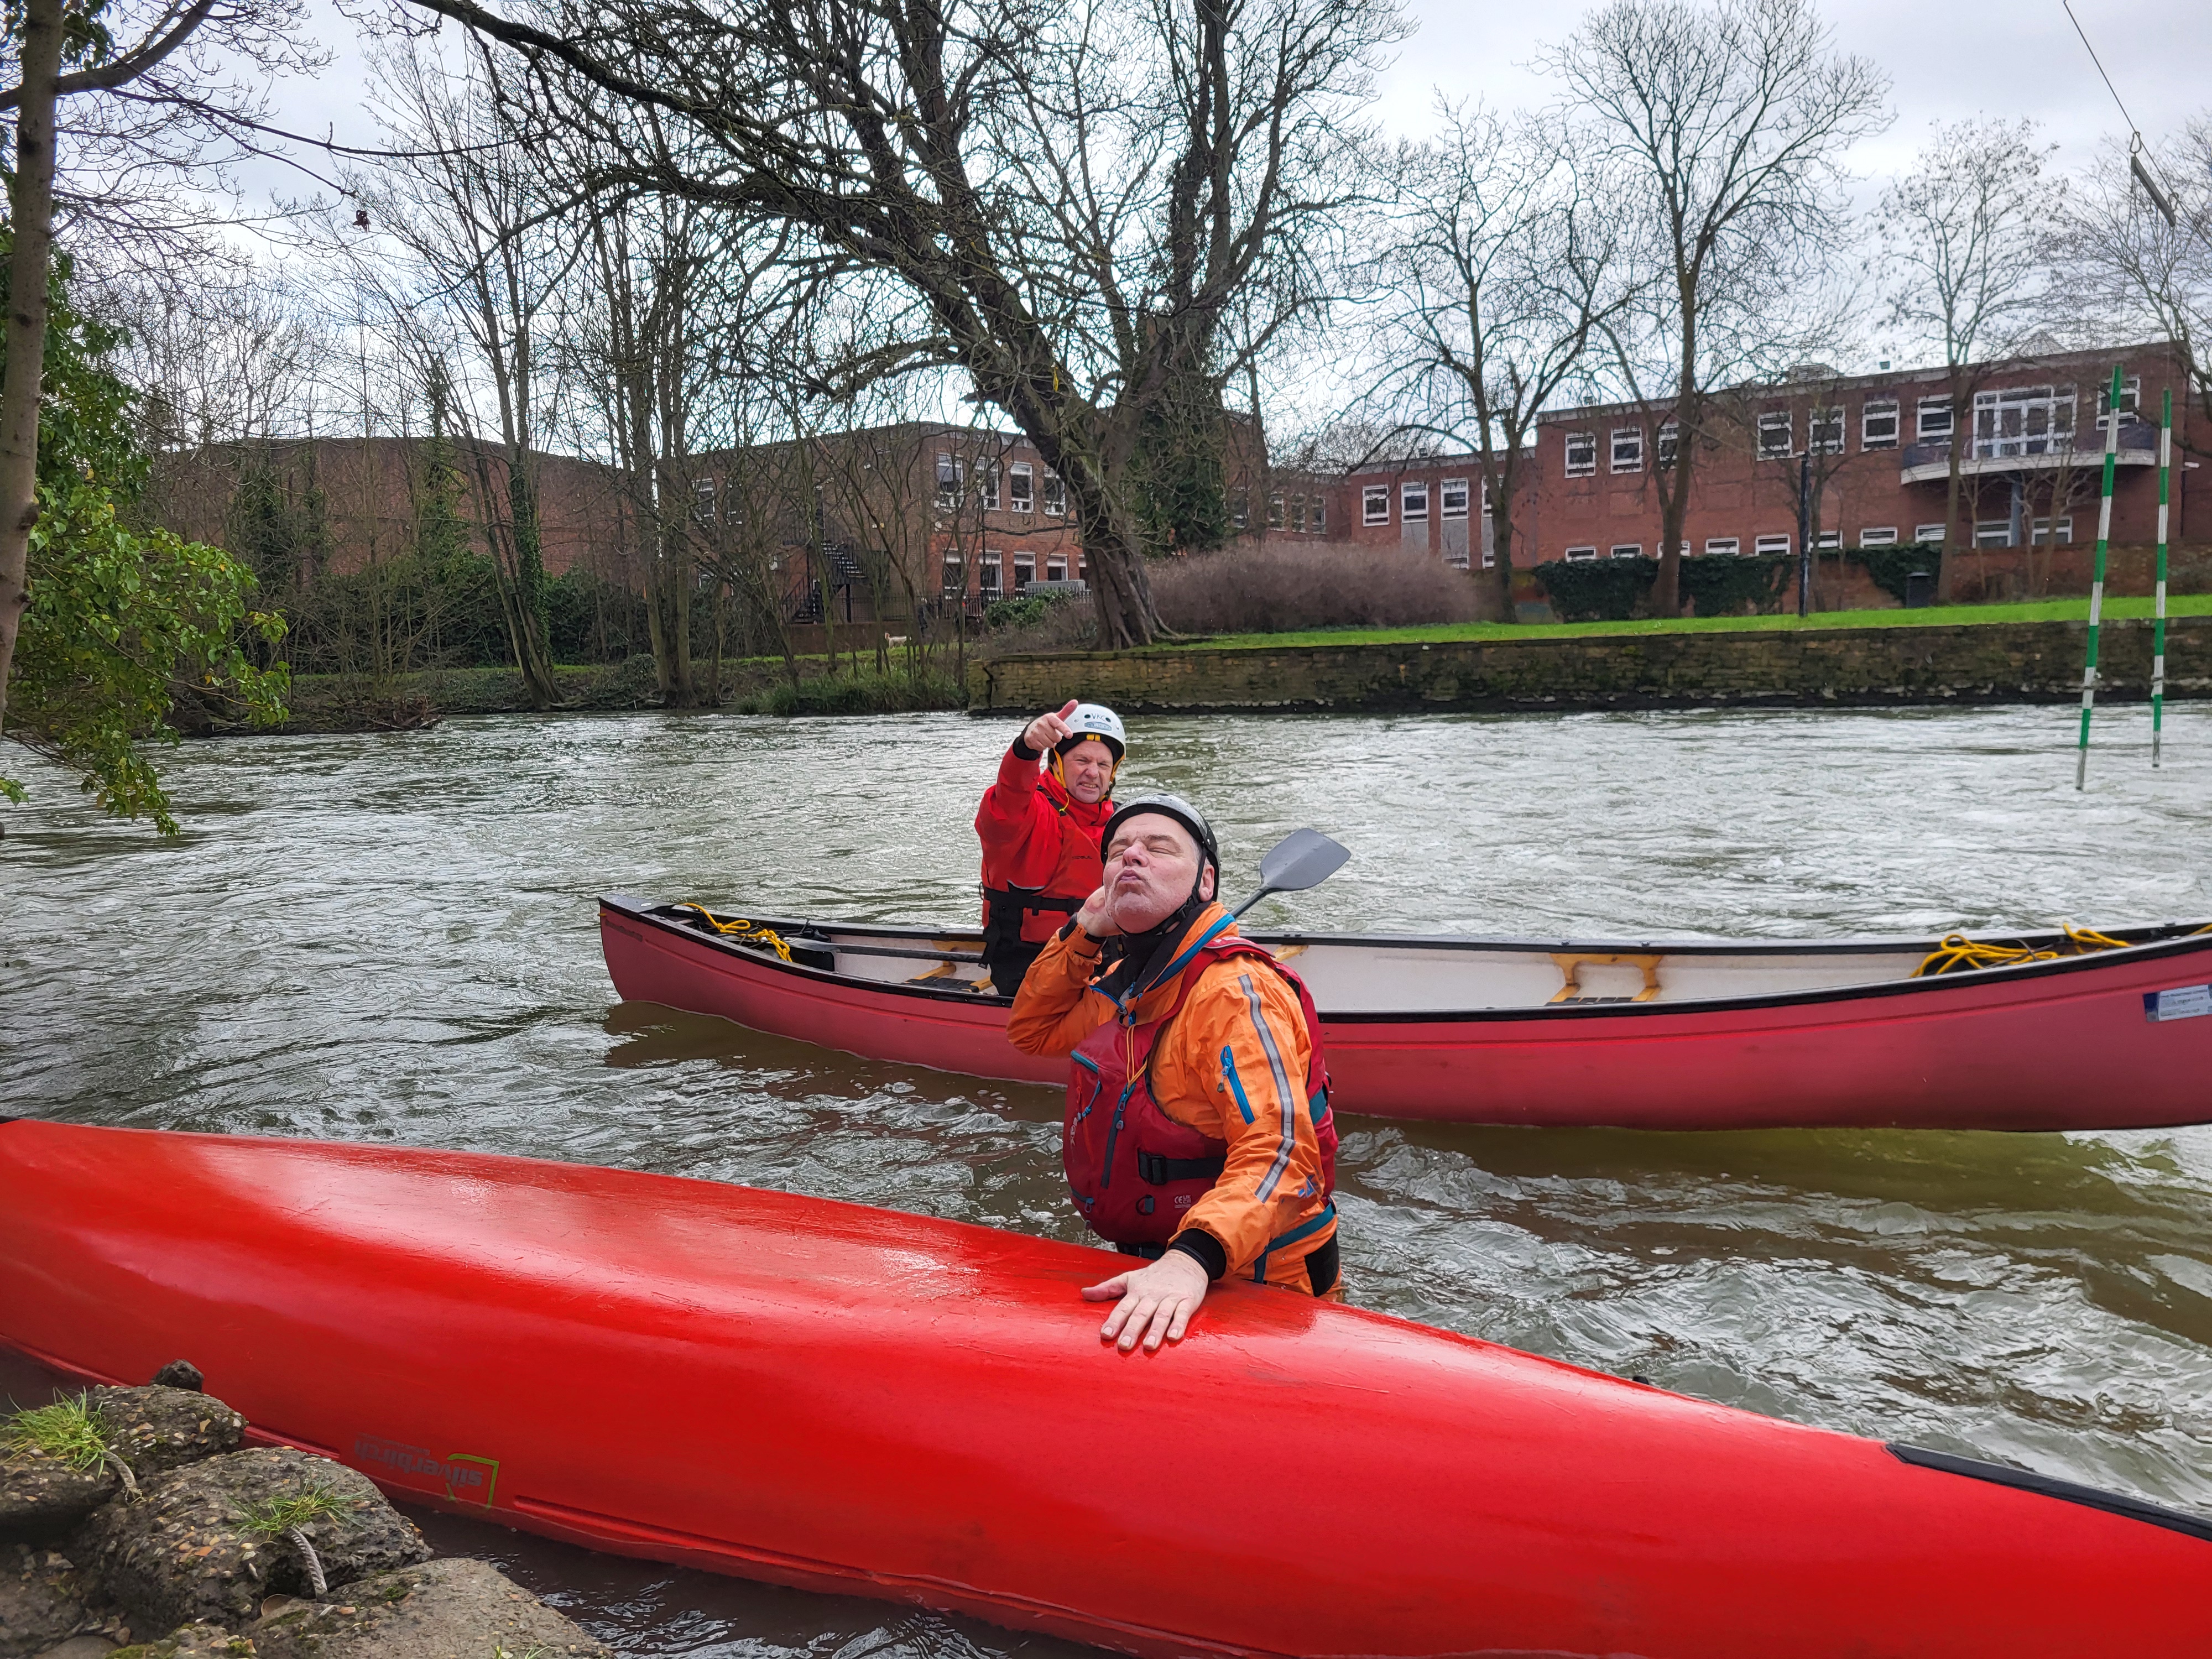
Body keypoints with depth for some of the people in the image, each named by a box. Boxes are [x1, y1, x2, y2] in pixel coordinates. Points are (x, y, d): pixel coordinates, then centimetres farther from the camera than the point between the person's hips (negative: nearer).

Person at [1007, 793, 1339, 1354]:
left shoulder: (1236, 991, -20)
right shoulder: (1124, 982, 9)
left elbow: (1279, 1151, -30)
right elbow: (1032, 1030, 24)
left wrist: (1193, 1259, -45)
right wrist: (1081, 933, 7)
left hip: (1237, 1282, -7)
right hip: (1150, 1263, 8)